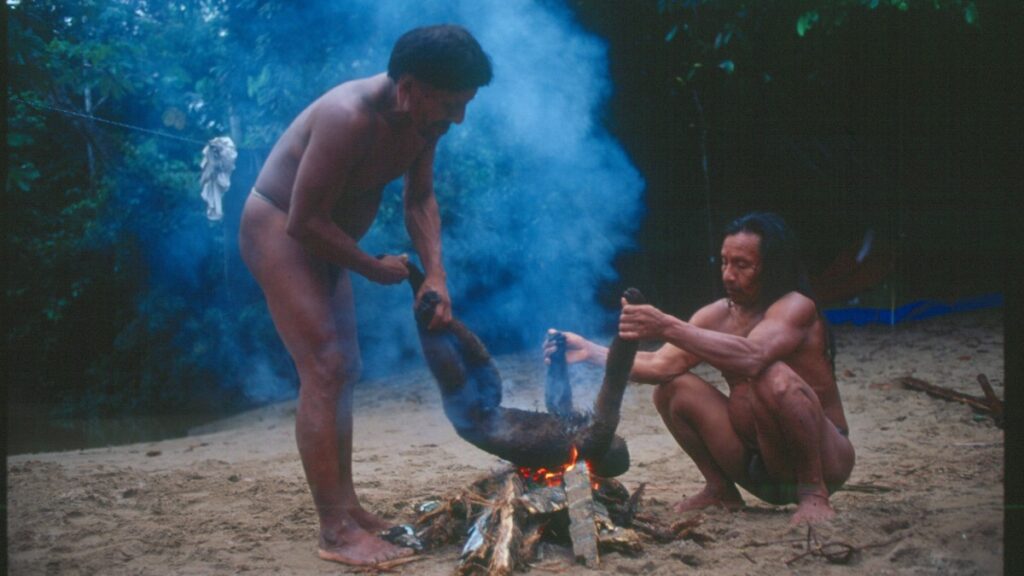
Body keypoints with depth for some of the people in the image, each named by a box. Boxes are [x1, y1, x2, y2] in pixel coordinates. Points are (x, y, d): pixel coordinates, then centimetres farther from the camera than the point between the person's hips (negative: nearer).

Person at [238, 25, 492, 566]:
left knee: (344, 369, 11)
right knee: (324, 370, -15)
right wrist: (374, 268, -18)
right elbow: (304, 219, -30)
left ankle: (347, 506, 20)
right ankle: (336, 531, -13)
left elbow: (420, 199, 5)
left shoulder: (423, 119, -7)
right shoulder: (350, 118, -32)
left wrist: (436, 273, -9)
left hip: (320, 237, 9)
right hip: (278, 232, -9)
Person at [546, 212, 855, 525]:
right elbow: (660, 365, -6)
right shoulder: (717, 315, 3)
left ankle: (813, 493, -16)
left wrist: (668, 328, -43)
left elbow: (751, 358, -38)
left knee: (775, 377, -35)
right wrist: (593, 352, -19)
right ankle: (720, 490, 5)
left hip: (825, 458, -6)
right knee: (671, 386, -8)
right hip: (758, 463, 6)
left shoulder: (796, 307, -17)